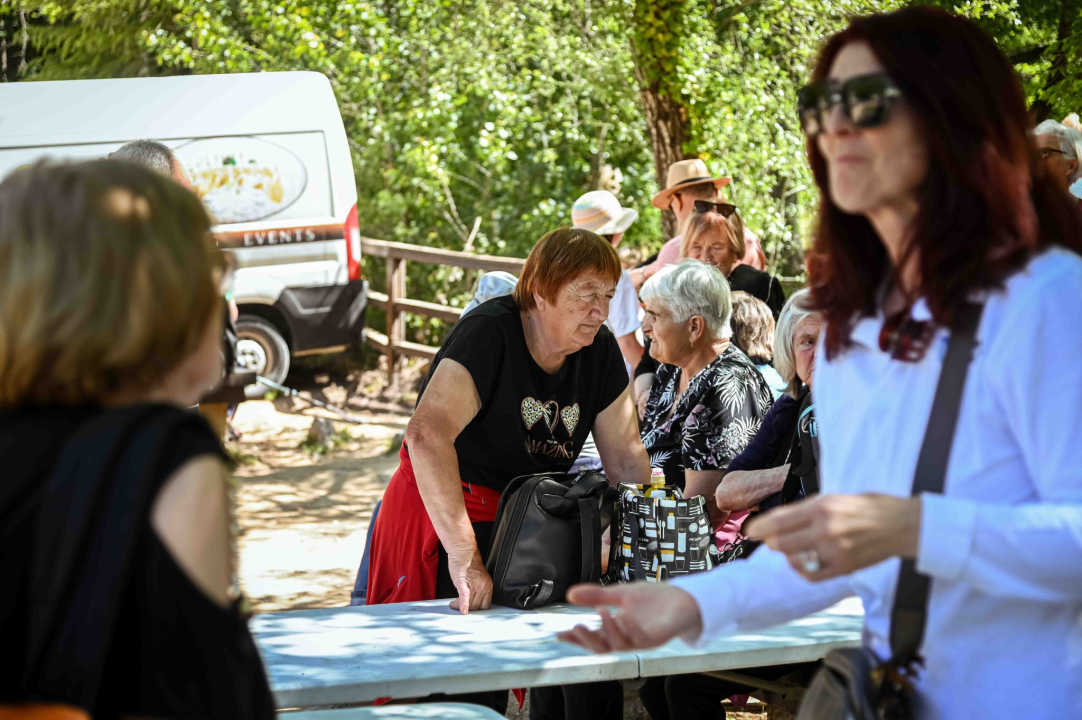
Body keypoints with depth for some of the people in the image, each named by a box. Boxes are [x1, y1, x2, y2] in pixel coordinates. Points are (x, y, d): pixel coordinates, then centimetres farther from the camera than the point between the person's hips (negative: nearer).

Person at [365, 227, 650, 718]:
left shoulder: (600, 353, 2)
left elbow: (626, 461, 8)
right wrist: (464, 555, -39)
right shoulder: (489, 333, -21)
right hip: (443, 517, -7)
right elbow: (428, 434, -34)